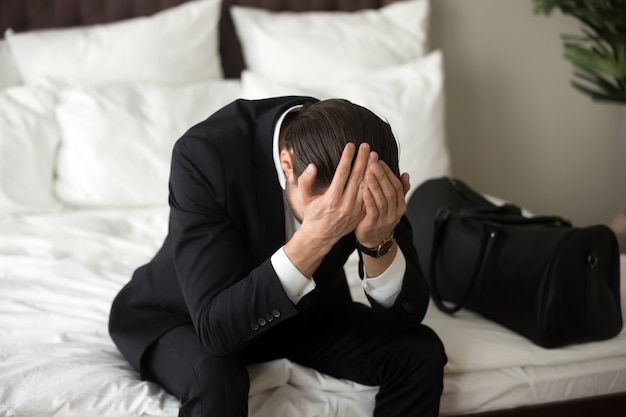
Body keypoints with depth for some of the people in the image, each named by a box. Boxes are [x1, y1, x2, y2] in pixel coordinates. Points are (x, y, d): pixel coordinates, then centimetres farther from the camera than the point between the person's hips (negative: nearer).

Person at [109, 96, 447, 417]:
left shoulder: (372, 150, -22)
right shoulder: (206, 153, -34)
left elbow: (407, 314, -18)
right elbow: (215, 327, -38)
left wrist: (378, 241, -39)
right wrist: (313, 239, -49)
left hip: (304, 312, 4)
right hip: (181, 315, -4)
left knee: (420, 354, -16)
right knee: (214, 379, -36)